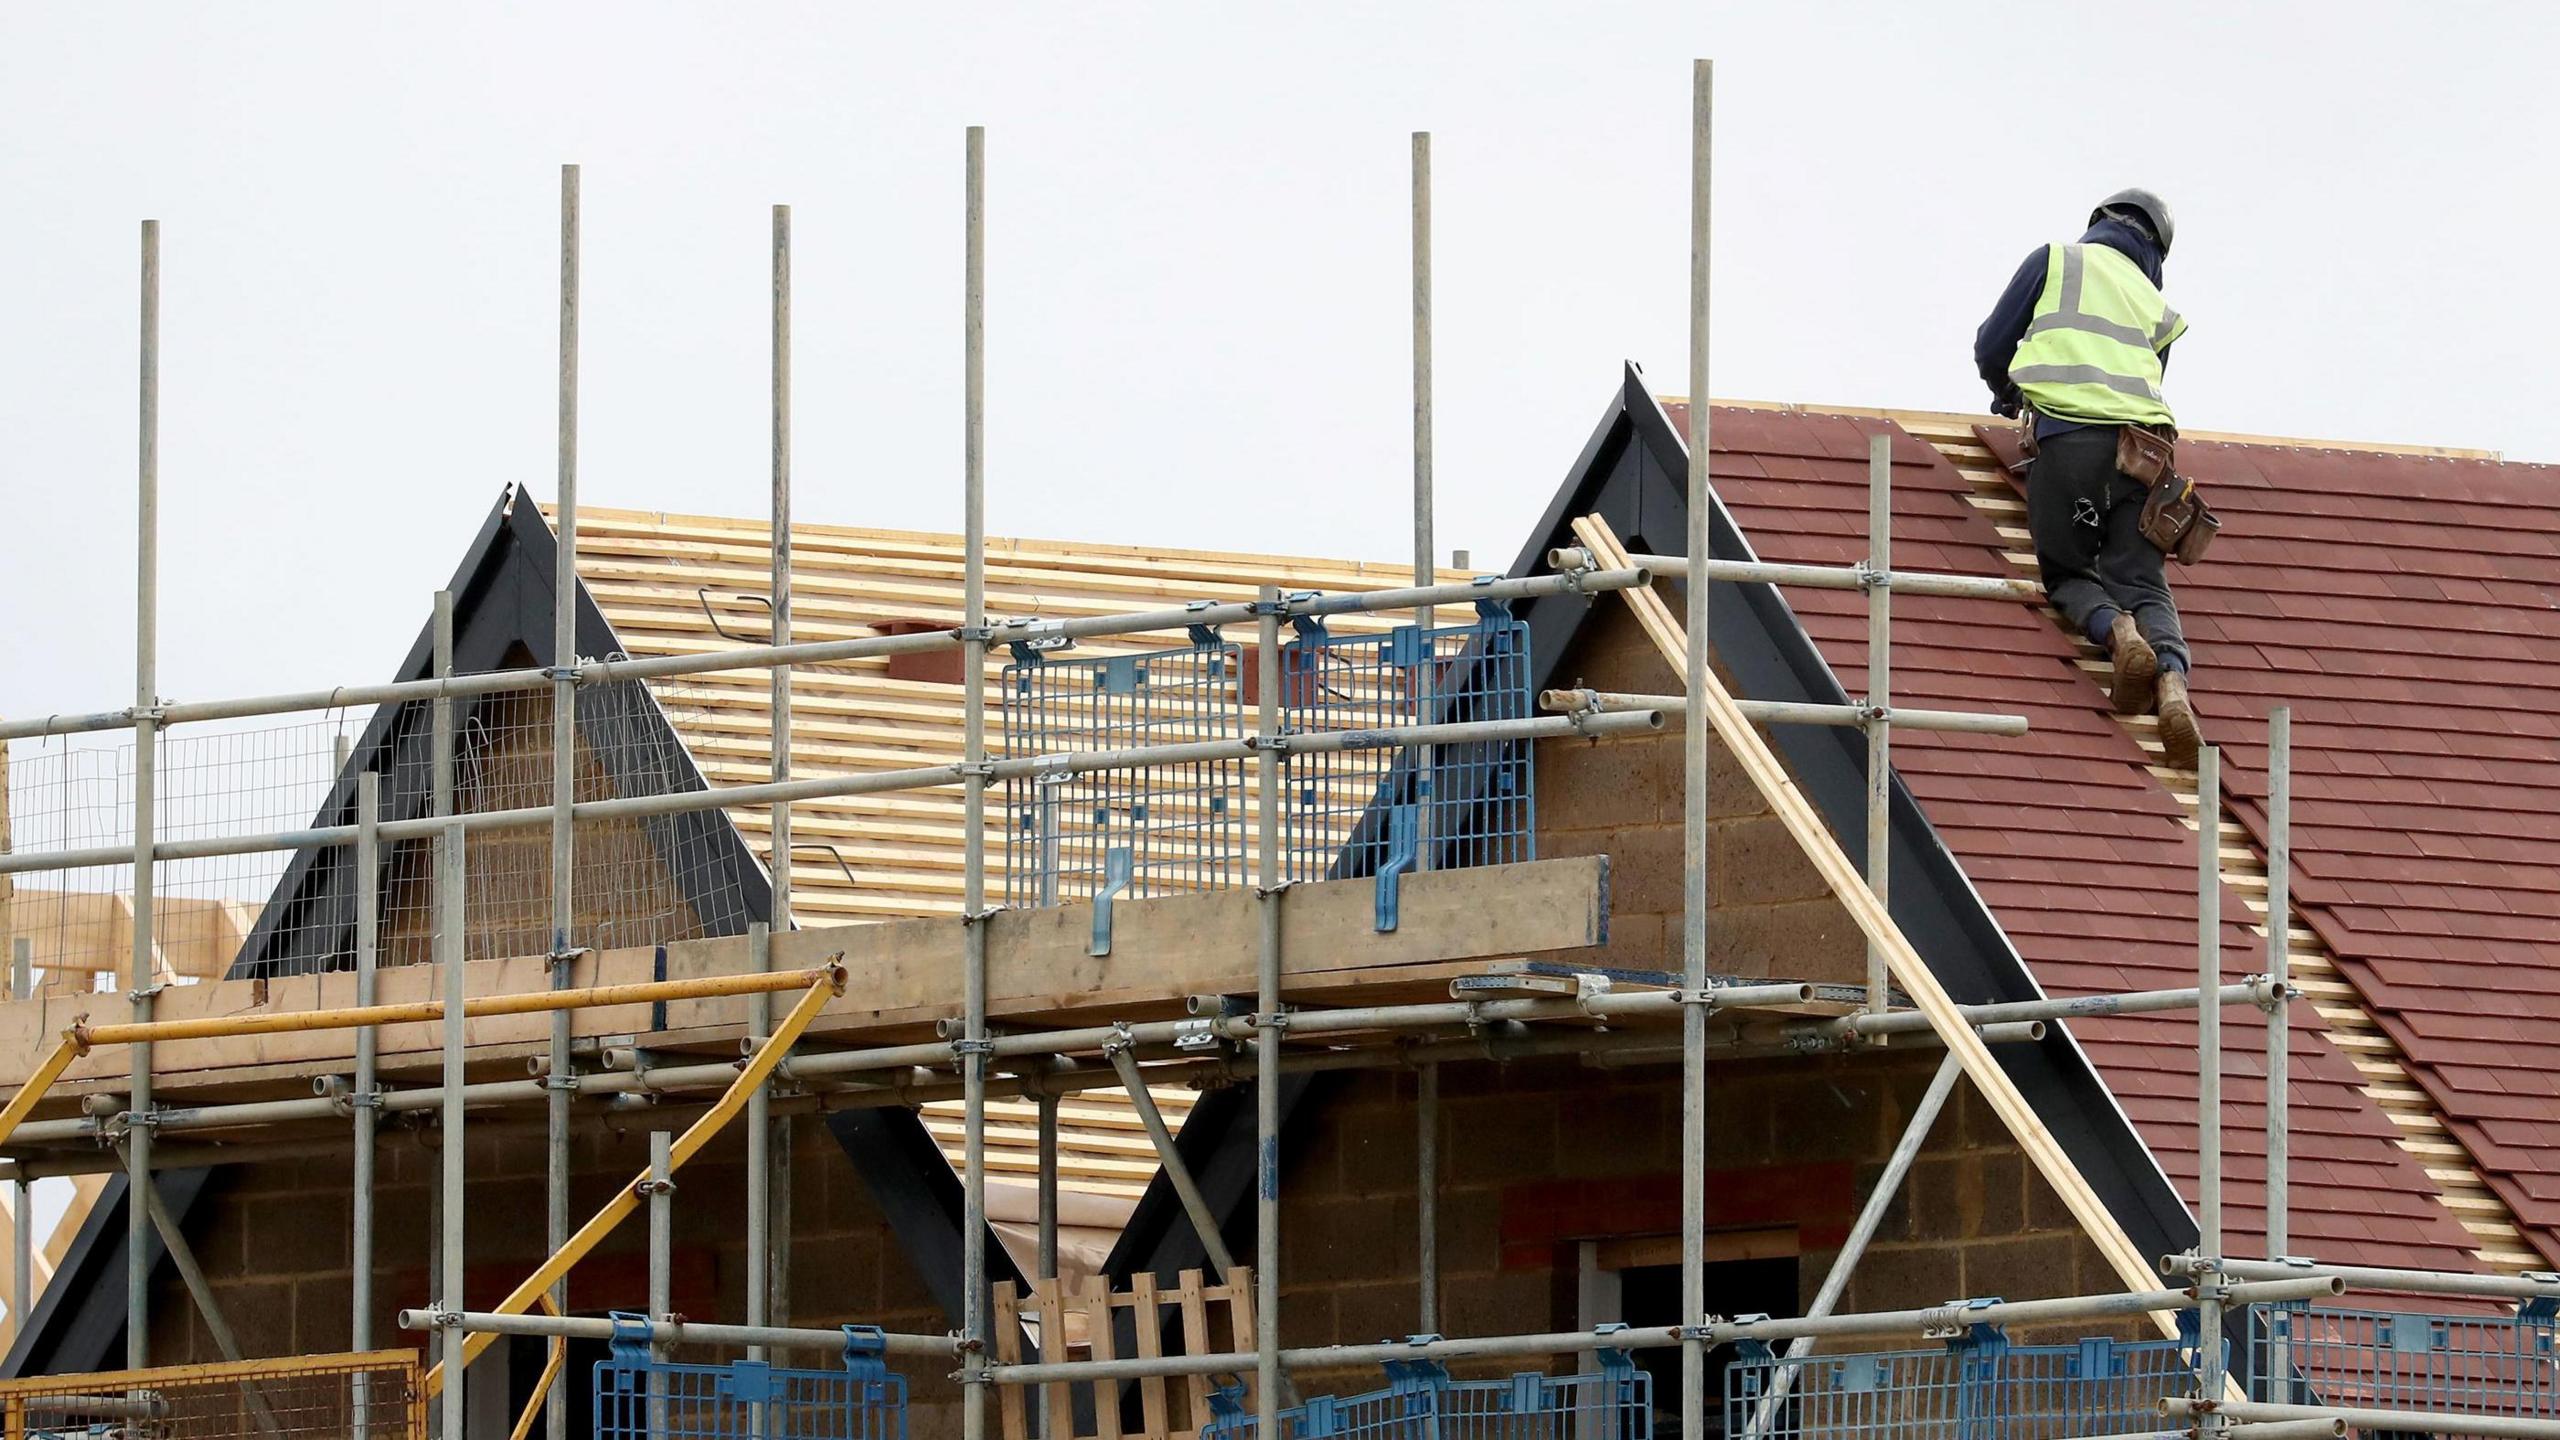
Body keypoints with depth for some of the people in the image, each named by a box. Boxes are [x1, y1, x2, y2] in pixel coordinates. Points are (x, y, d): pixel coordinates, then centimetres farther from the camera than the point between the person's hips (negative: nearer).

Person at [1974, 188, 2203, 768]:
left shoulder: (2056, 260, 18)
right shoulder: (2156, 307, 27)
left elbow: (1992, 346, 16)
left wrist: (2005, 395, 39)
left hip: (2067, 434, -3)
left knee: (2067, 576, 11)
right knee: (2144, 585, 0)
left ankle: (2116, 632, -23)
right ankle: (2172, 677, -32)